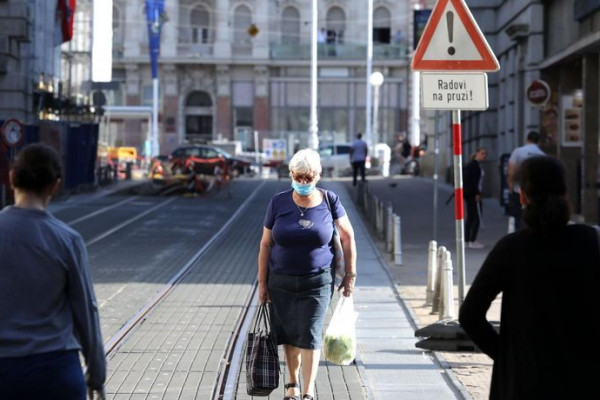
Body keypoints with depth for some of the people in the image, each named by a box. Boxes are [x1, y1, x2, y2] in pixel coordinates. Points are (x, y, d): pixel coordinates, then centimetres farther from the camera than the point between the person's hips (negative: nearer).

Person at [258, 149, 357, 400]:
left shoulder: (329, 201, -5)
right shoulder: (279, 203, -4)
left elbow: (347, 236, 5)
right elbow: (266, 244, 0)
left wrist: (350, 274, 5)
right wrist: (262, 283, -1)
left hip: (317, 283, -2)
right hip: (281, 282, 2)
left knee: (310, 336, -7)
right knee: (288, 335, 11)